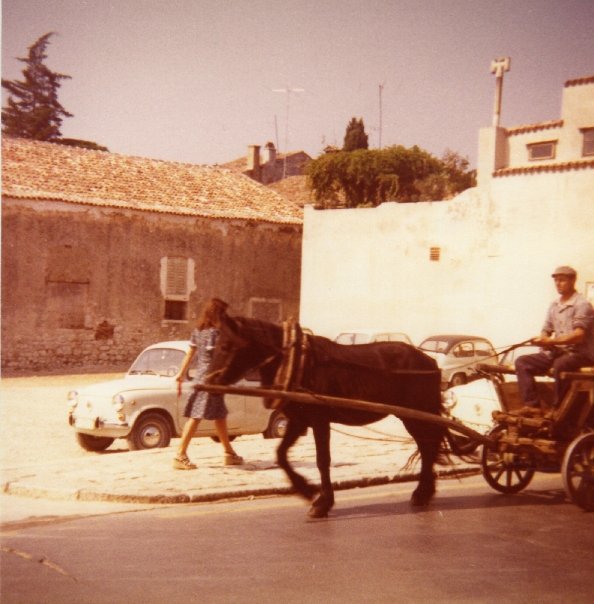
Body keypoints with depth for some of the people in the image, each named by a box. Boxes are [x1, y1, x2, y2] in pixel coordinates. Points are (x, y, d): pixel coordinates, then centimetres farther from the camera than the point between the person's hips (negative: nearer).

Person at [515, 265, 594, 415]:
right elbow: (546, 331, 17)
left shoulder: (582, 304, -8)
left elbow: (579, 335, -20)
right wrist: (543, 340, -9)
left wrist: (551, 341, -31)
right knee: (522, 362, -11)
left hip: (580, 353, -7)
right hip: (557, 352, 8)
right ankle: (532, 405, -22)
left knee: (560, 365, -40)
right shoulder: (554, 305, 15)